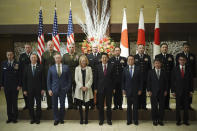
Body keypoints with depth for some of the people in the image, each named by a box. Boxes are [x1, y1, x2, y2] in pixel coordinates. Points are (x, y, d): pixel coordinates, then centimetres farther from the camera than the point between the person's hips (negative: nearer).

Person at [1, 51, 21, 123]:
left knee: (14, 103, 5)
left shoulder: (17, 64, -4)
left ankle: (15, 118, 15)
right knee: (8, 103, 8)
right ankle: (9, 117, 18)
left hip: (15, 87, -3)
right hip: (6, 86, 3)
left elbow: (20, 76, -5)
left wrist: (19, 85, -10)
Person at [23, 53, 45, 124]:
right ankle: (32, 118, 21)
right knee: (30, 105, 7)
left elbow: (42, 79, -1)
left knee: (38, 104, 6)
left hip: (38, 89, -1)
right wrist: (24, 90, -1)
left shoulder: (40, 67, -1)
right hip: (29, 89, 1)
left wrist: (42, 89, -6)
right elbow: (24, 79, 4)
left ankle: (38, 118, 18)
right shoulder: (27, 68, 4)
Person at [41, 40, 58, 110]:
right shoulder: (44, 54, 11)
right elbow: (42, 64, 9)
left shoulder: (57, 53, 4)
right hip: (46, 74, 2)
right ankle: (49, 105, 15)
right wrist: (43, 73, 1)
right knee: (47, 89, 5)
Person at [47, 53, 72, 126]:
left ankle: (61, 118, 25)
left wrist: (68, 87, -3)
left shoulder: (66, 67, 3)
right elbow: (48, 80, 4)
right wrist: (49, 89, -3)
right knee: (54, 105, 6)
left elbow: (69, 78, 5)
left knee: (62, 105, 9)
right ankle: (56, 119, 21)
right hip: (54, 90, 0)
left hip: (63, 89, 0)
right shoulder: (51, 68, 3)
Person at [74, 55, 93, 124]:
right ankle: (81, 119, 15)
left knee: (87, 105, 2)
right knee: (80, 105, 4)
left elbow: (91, 79, 0)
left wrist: (87, 86, -12)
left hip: (87, 89, 0)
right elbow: (76, 79, 0)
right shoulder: (77, 68, 5)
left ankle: (86, 119, 15)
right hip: (79, 89, 0)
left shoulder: (89, 68, 5)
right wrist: (81, 87, -11)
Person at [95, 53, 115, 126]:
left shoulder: (111, 66, 1)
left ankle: (109, 119, 20)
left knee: (109, 105, 7)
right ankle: (101, 119, 21)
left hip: (109, 88, 0)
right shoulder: (98, 67, 3)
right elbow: (96, 78, 3)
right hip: (100, 88, 1)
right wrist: (96, 88, -1)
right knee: (101, 105, 8)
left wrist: (113, 88, -3)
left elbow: (113, 78, 1)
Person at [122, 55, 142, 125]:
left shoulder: (137, 69, 0)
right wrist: (123, 89, 1)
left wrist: (140, 89, -3)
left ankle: (135, 120, 18)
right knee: (129, 106, 8)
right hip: (128, 90, 1)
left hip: (135, 90, -1)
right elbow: (123, 80, 5)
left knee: (135, 106, 6)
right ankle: (129, 120, 18)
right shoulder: (125, 69, 3)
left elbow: (140, 80, 1)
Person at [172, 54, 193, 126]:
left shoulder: (188, 69, 5)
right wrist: (173, 91, -4)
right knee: (178, 107, 5)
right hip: (178, 90, -1)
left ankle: (186, 120, 19)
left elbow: (190, 80, 5)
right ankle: (178, 120, 16)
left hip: (186, 91, 1)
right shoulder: (175, 69, 1)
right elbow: (173, 81, 0)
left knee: (186, 106, 6)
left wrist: (191, 90, 0)